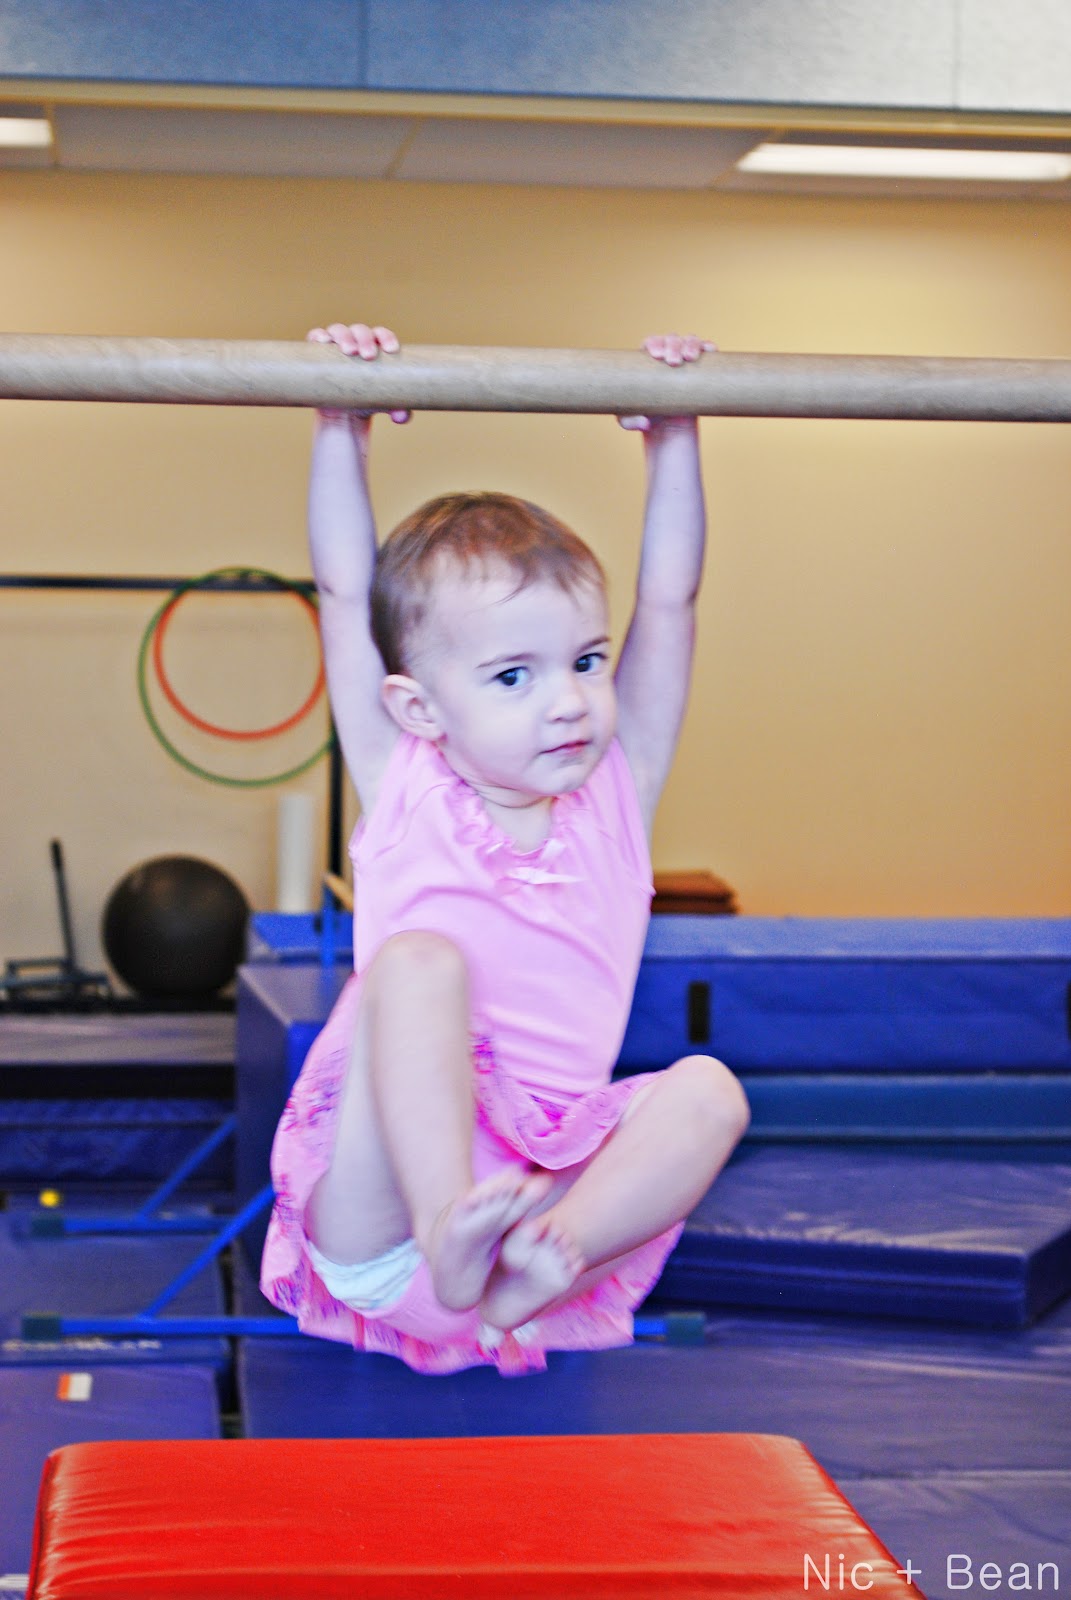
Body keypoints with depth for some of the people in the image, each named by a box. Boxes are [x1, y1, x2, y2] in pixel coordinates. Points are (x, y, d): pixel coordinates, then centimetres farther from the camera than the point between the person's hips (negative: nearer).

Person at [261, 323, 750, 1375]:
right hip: (375, 1200, -3)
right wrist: (342, 431, 3)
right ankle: (447, 1224, -44)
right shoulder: (404, 792, 7)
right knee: (418, 961, -27)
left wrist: (673, 440, 9)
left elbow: (669, 600, 12)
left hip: (554, 1179, 3)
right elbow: (347, 593, 5)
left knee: (707, 1091, -20)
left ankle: (542, 1265, -39)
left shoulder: (616, 794, 13)